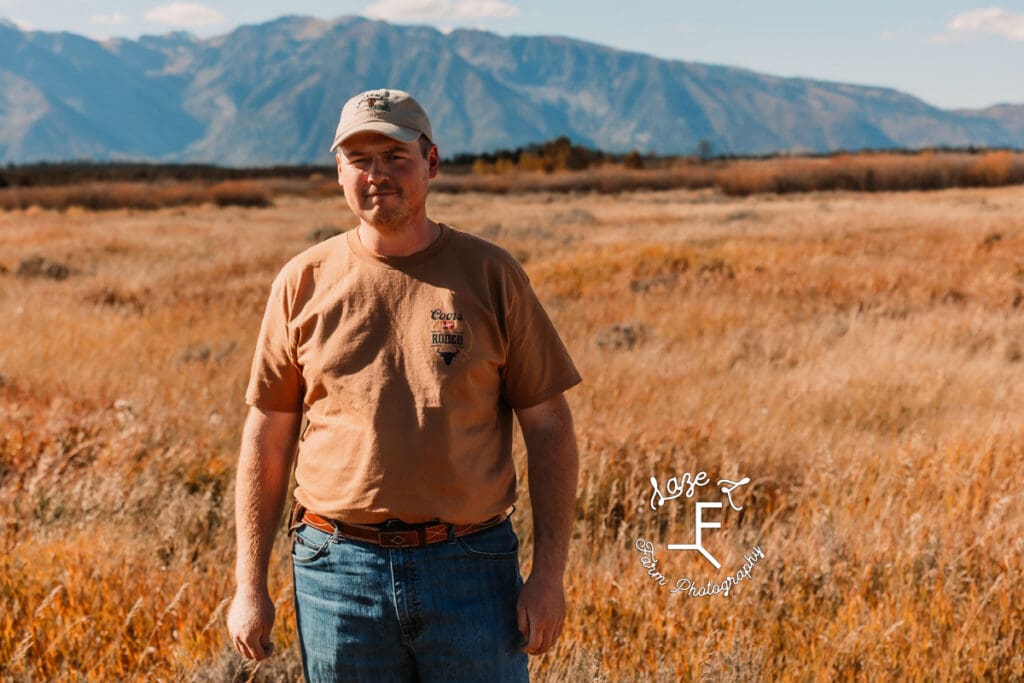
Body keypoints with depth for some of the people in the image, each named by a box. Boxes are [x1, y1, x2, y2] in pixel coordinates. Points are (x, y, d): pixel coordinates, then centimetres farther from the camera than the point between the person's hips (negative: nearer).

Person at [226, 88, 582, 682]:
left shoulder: (491, 275, 1)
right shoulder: (304, 282, 4)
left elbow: (550, 429, 1)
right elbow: (267, 440, 7)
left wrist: (550, 571, -5)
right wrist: (250, 586, 4)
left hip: (471, 568, -1)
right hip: (339, 570, 1)